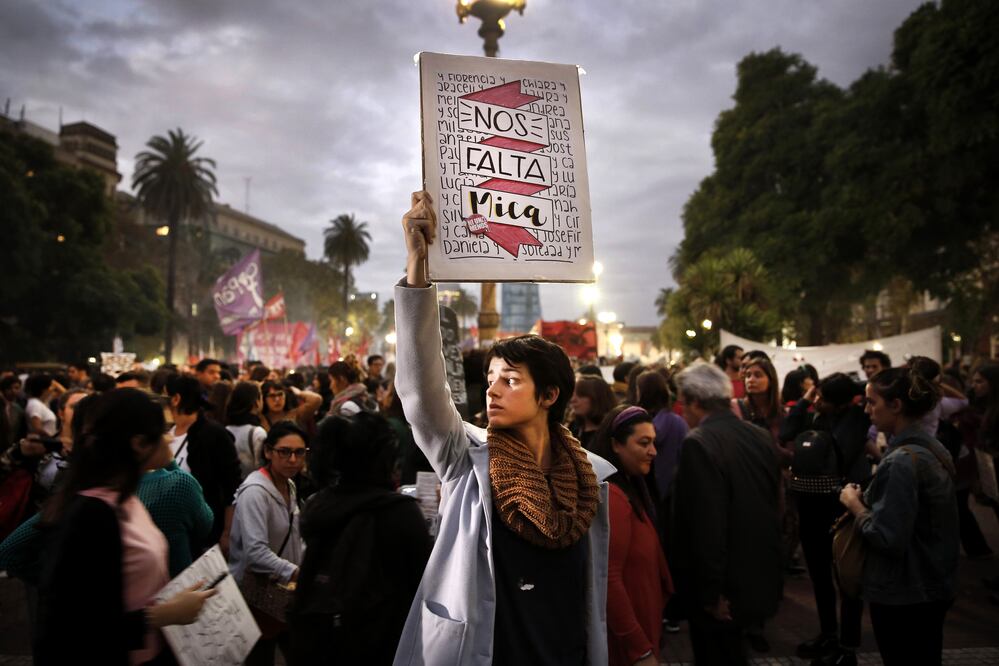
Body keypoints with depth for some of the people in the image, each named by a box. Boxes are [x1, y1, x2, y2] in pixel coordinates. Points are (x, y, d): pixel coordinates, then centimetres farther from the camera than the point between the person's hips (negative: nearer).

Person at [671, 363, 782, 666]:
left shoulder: (698, 443, -22)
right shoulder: (761, 435, 2)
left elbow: (707, 524, -26)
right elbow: (772, 506, 9)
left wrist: (710, 593, -17)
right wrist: (764, 564, 19)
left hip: (722, 585, -7)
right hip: (757, 577, 8)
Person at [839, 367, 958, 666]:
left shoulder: (901, 461, -24)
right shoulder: (934, 449, 5)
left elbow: (887, 539, -26)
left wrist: (855, 506, -12)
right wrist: (868, 501, 5)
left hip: (902, 595, -9)